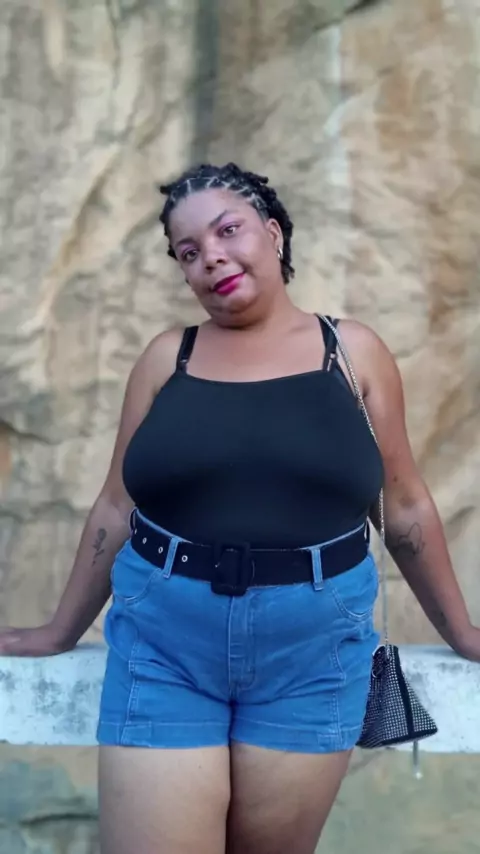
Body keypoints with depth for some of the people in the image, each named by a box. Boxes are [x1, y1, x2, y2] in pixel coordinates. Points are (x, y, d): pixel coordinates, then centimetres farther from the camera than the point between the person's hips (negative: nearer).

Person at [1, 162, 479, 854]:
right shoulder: (166, 358, 3)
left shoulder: (353, 351, 2)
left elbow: (405, 504, 8)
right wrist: (63, 630, 14)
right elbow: (116, 507, 9)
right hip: (162, 646, 0)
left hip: (313, 650, 0)